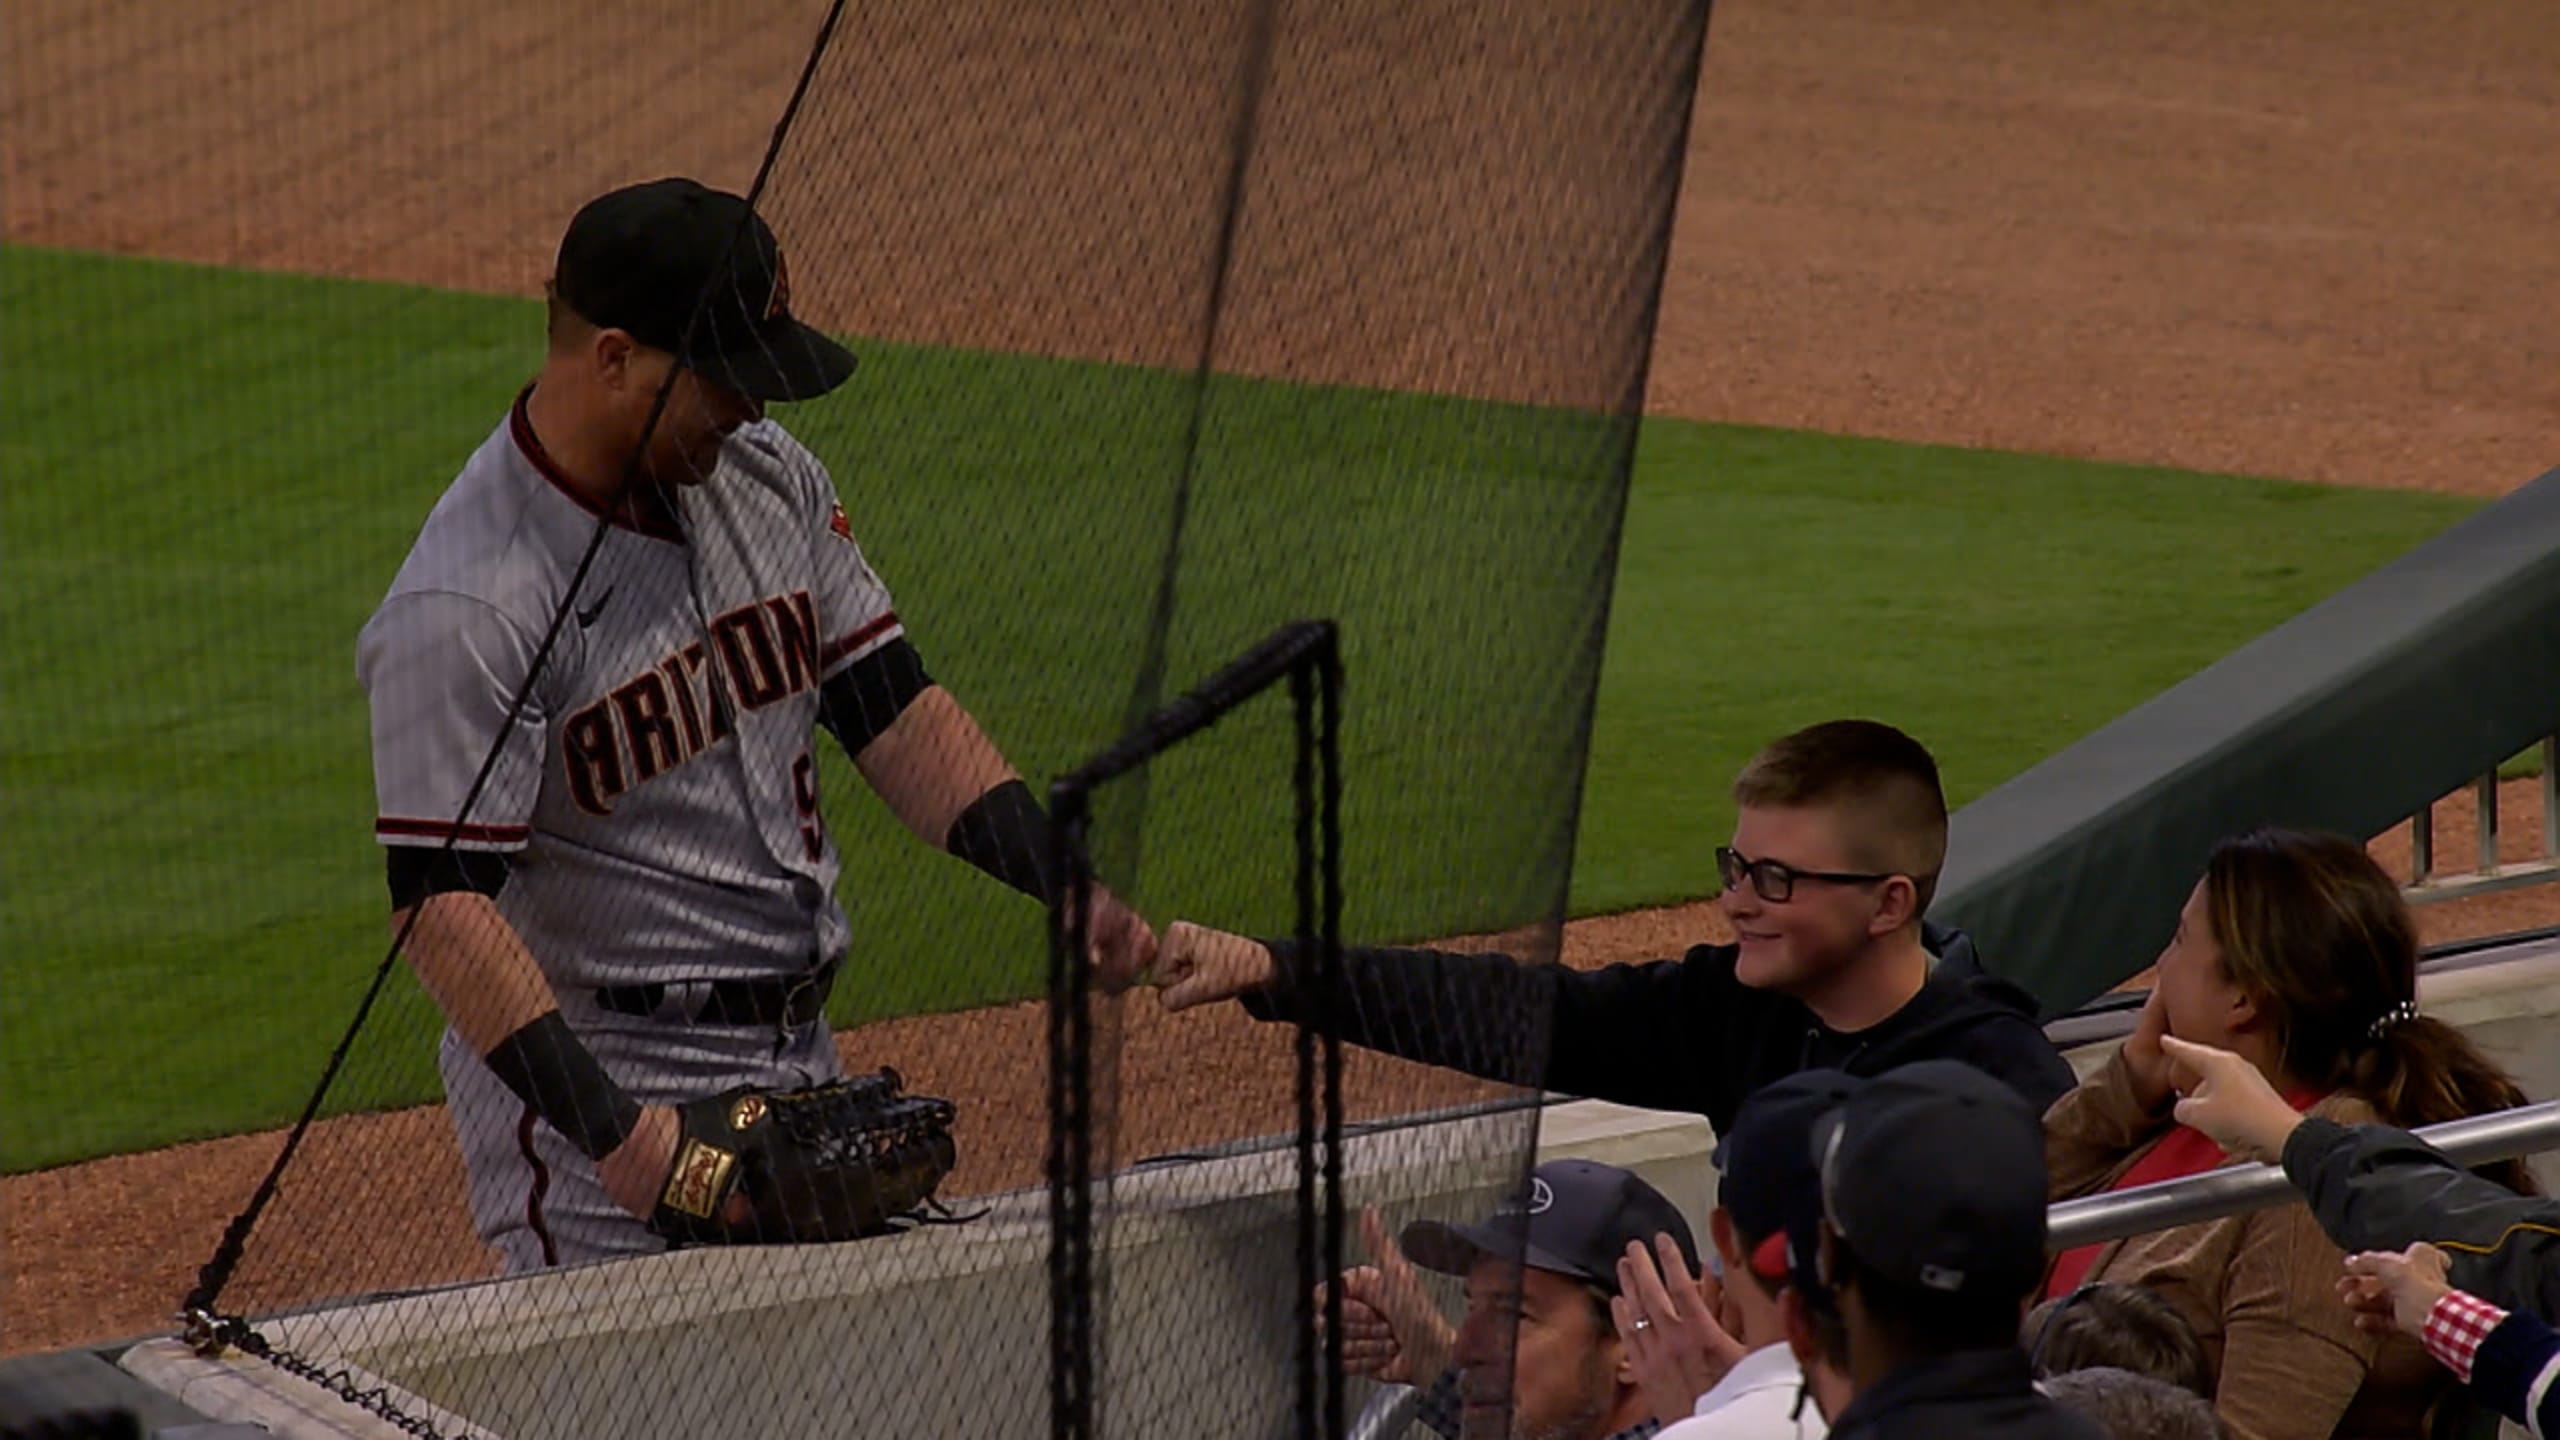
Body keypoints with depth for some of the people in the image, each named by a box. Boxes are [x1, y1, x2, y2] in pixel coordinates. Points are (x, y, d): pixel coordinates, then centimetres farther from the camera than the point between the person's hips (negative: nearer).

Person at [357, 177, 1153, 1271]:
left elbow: (893, 711, 9)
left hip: (801, 1057, 7)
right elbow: (440, 906, -22)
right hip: (597, 1079, -7)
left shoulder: (769, 478, 4)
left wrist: (1065, 885, -6)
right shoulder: (465, 607, -19)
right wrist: (615, 1131, -31)